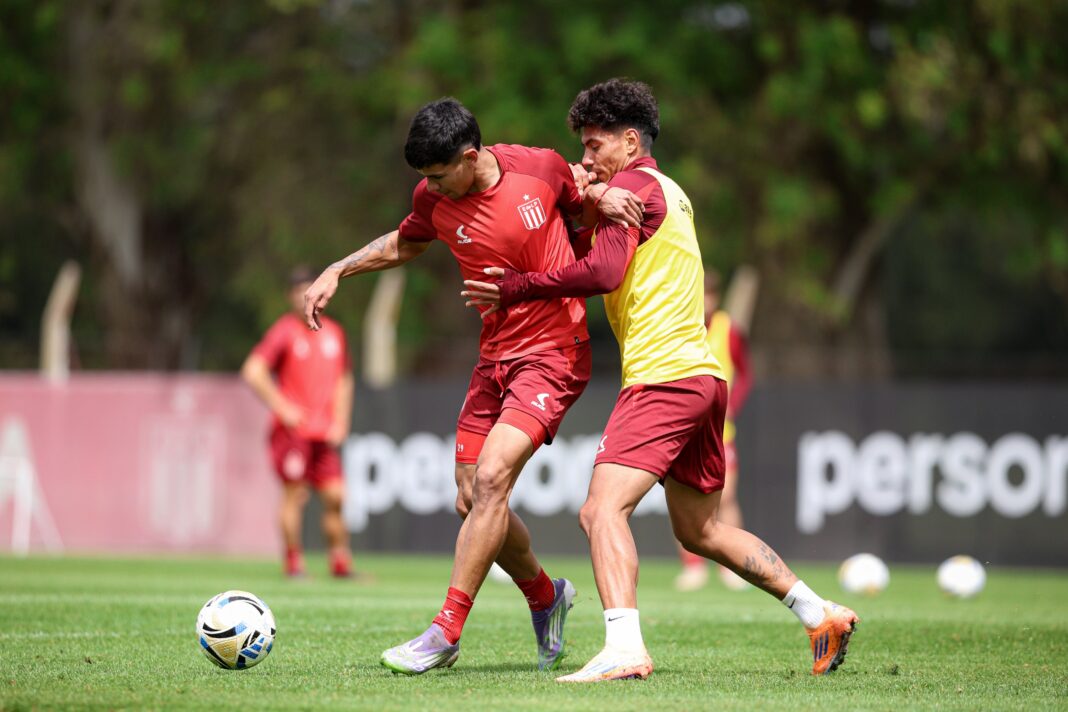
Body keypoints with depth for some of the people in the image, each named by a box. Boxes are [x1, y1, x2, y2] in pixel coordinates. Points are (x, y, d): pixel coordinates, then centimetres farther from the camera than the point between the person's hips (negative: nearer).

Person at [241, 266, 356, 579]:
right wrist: (281, 407, -14)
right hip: (293, 430, -5)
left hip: (324, 433, 5)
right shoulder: (284, 331, -5)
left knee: (335, 496, 0)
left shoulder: (333, 333, 14)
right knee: (294, 494, -7)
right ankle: (294, 562, 1)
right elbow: (253, 371, -14)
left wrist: (340, 421, 13)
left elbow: (343, 380, 24)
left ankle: (341, 561, 8)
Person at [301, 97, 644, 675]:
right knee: (472, 501, 4)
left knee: (491, 477, -21)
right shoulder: (434, 199, -3)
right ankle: (545, 596, 31)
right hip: (495, 356, 5)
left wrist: (603, 198, -11)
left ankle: (446, 632, -20)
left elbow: (574, 193, 12)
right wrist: (338, 270, 8)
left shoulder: (540, 167, -12)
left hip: (554, 351, -5)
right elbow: (405, 243, 19)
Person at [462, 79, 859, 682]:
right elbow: (623, 275, 22)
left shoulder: (634, 182, -5)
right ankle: (821, 615, 22)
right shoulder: (672, 193, 23)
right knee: (700, 529, 21)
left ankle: (624, 649, -35)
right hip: (704, 377, 10)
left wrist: (519, 287, -15)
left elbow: (604, 271, -19)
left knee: (602, 509, -20)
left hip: (664, 376, -10)